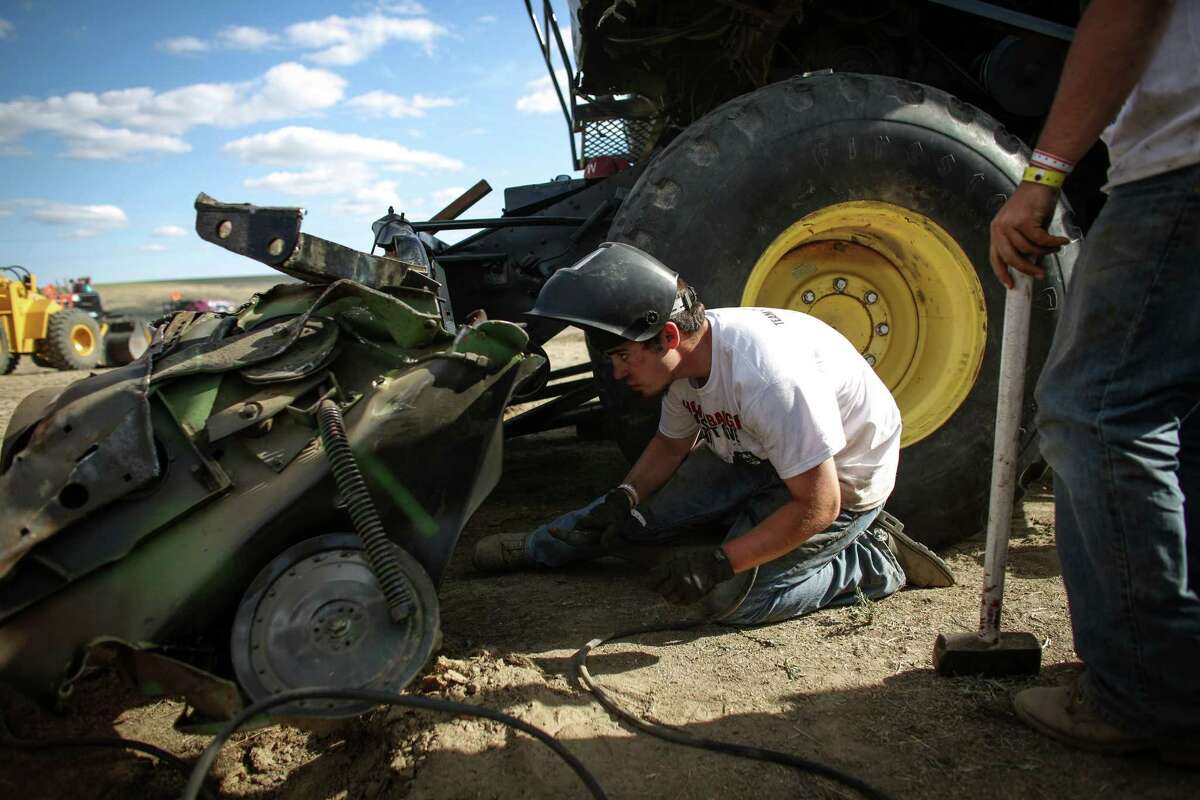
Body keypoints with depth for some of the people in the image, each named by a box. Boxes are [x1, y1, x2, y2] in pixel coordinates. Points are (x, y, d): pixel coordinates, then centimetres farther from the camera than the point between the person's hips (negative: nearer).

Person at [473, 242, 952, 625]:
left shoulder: (768, 377, -38)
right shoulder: (686, 358, -12)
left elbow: (817, 506, -31)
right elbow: (673, 442, 7)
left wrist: (719, 562, -30)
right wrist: (624, 497, -9)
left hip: (840, 481, -7)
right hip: (756, 456, 7)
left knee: (730, 599, -16)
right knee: (641, 511, -1)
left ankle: (873, 563, 0)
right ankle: (540, 547, 22)